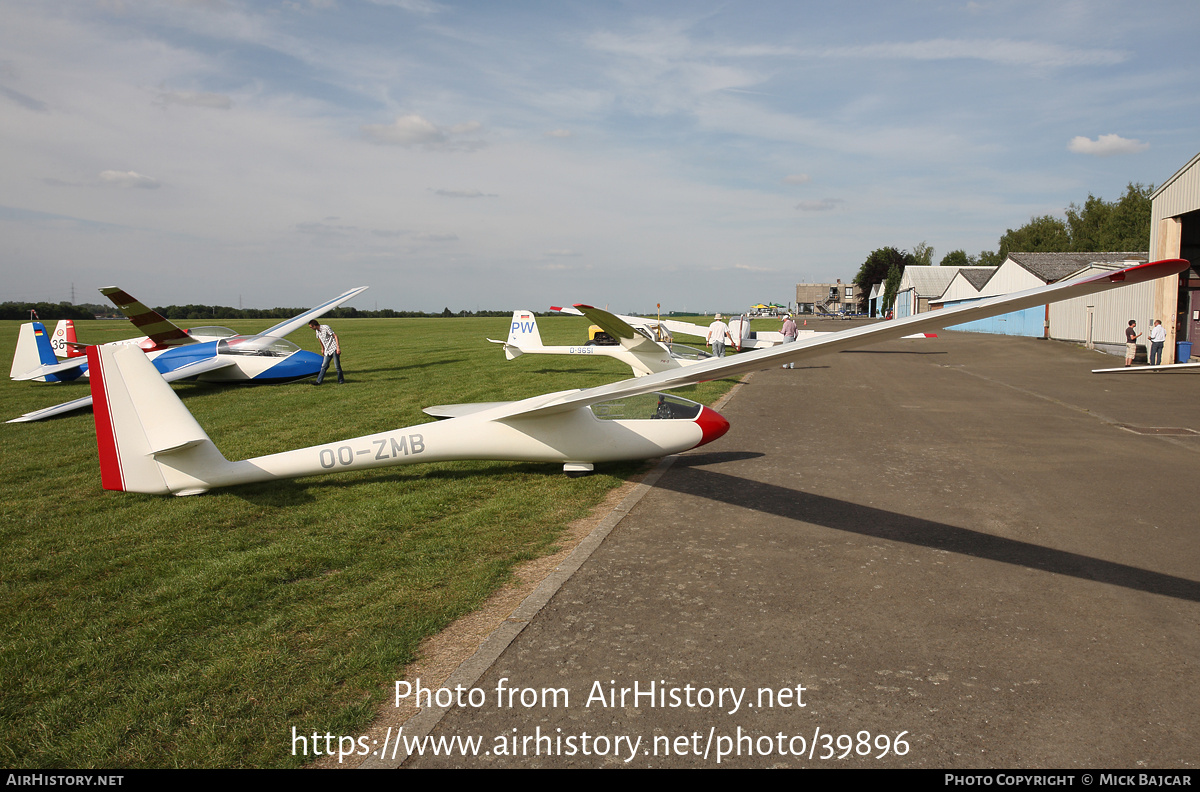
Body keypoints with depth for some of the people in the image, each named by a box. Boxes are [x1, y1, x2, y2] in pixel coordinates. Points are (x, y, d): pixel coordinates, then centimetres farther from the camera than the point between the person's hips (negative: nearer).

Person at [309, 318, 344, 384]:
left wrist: (338, 347, -19)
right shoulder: (317, 331, 10)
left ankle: (341, 381, 10)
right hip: (327, 351, 7)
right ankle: (319, 381, 5)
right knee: (324, 366, 4)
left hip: (334, 349, -7)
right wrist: (322, 348, 36)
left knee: (337, 366, -4)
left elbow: (335, 336, -14)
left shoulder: (325, 327, -12)